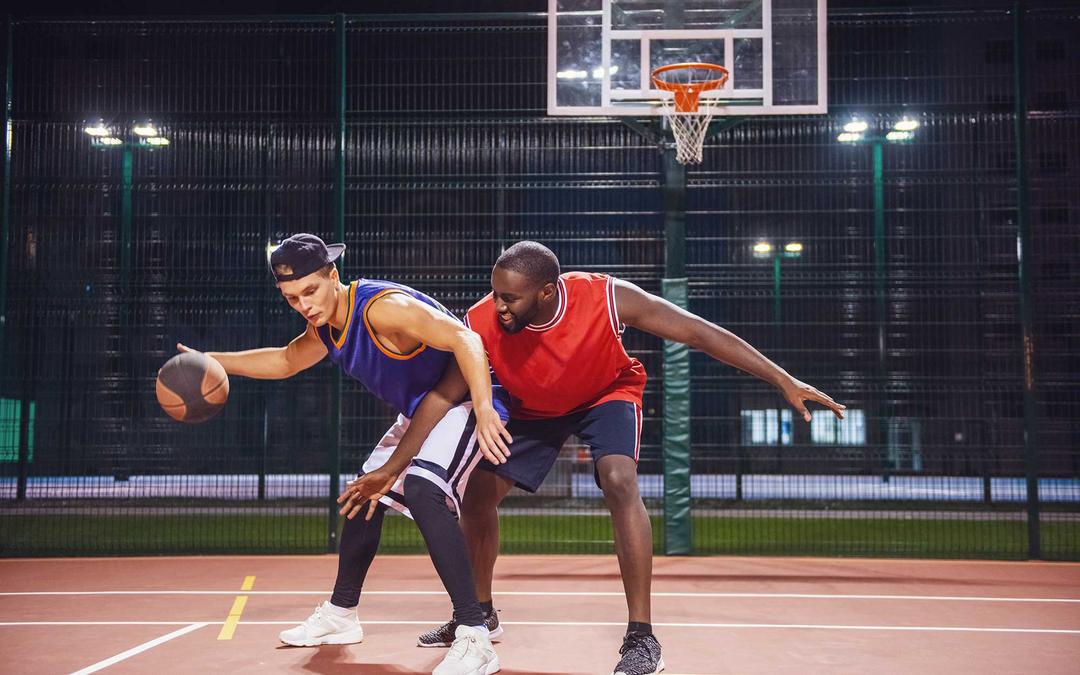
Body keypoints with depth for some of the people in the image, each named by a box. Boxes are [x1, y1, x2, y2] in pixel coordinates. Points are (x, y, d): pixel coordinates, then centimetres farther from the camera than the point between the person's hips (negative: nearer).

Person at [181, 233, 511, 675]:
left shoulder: (383, 307, -28)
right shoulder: (325, 328, 1)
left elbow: (464, 339, -36)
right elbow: (286, 361, 23)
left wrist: (484, 408, -48)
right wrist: (213, 361, 16)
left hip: (464, 403, -10)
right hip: (419, 412, 11)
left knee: (422, 490, -33)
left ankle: (474, 638, -30)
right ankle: (340, 615, 39)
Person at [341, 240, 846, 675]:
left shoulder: (606, 297, -36)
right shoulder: (481, 324, -32)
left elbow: (699, 333, -29)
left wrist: (784, 382, -30)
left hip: (609, 392, -3)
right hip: (534, 408, 3)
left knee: (619, 481, -29)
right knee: (478, 494, -1)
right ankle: (479, 613, 26)